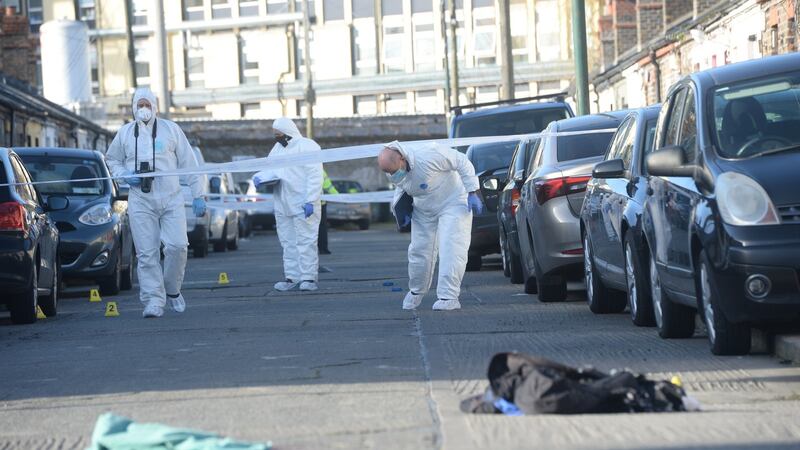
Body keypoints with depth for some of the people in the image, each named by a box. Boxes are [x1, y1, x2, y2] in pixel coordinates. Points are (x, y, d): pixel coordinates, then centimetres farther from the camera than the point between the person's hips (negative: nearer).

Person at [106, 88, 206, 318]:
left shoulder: (171, 129, 7)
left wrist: (198, 195, 3)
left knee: (177, 246, -11)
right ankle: (153, 300, -2)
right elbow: (111, 159, 23)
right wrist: (124, 175, 1)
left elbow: (189, 163, 8)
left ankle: (172, 290, 11)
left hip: (171, 198, -1)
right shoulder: (125, 133, 10)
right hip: (140, 201, 1)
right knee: (147, 253, -5)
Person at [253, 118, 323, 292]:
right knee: (288, 243, 9)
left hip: (303, 205, -8)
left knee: (305, 241, -8)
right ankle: (292, 277, 14)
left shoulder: (307, 146, -7)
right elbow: (270, 169, 17)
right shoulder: (278, 148, 18)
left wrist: (310, 201, -20)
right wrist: (259, 176, -6)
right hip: (283, 205, 8)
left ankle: (309, 277, -7)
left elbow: (315, 176, -13)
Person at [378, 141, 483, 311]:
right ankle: (416, 292, 29)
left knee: (451, 250, -17)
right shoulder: (392, 171, -13)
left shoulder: (428, 155, -35)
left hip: (453, 202, -6)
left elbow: (462, 162, -23)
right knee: (419, 250, 8)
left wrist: (472, 193, -22)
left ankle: (449, 297, -17)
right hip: (423, 210, 6)